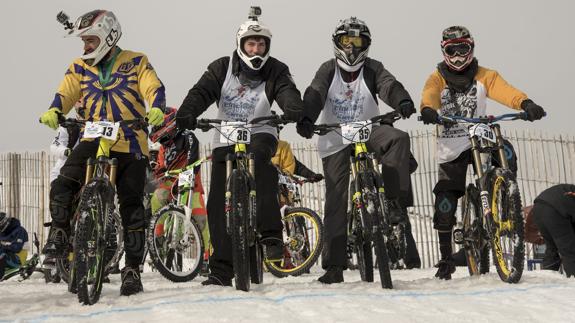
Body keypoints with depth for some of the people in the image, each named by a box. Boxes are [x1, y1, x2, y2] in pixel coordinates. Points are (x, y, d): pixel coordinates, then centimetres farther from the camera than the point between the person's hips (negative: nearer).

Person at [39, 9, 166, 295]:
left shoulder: (135, 62, 4)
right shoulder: (80, 67, 12)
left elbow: (154, 88, -8)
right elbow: (65, 93, 0)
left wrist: (156, 110, -29)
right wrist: (53, 112, -22)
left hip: (130, 145, -2)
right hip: (93, 141, 2)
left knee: (132, 207, 1)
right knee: (62, 186, -21)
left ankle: (132, 269, 10)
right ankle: (59, 235, -1)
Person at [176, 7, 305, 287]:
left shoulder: (276, 71, -2)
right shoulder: (222, 67, -1)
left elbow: (288, 94, -19)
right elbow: (202, 92, -14)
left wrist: (296, 112, -42)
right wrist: (185, 114, -34)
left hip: (259, 135, -2)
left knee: (258, 156, -38)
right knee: (218, 203, -4)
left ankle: (271, 234, -37)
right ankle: (221, 269, 6)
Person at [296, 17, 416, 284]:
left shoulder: (372, 69, -1)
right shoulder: (328, 70, -1)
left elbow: (389, 85, -20)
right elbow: (315, 94, -17)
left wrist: (403, 102, -44)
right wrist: (306, 118, -39)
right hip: (335, 140, 0)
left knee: (398, 138, -31)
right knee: (336, 200, -4)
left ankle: (394, 200, -23)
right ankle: (334, 265, -1)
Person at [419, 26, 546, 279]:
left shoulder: (484, 76, 3)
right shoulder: (437, 78, 1)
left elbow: (504, 90, -17)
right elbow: (429, 95, -22)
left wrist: (526, 103, -38)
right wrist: (427, 109, -47)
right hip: (451, 150, 0)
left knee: (505, 152, -32)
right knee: (444, 206, -2)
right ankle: (446, 258, 15)